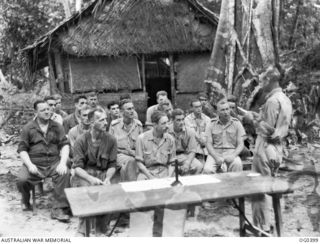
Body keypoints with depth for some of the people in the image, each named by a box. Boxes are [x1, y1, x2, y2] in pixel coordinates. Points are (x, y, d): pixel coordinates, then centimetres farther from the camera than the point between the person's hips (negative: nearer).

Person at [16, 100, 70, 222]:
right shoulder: (28, 128, 6)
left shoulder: (57, 127, 10)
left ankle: (58, 209, -19)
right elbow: (22, 149, 3)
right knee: (21, 180, -27)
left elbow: (65, 145, 3)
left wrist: (63, 162, -13)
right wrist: (30, 165, -14)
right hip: (34, 163, 0)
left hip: (54, 163, 1)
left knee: (65, 173, -30)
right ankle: (26, 201, 10)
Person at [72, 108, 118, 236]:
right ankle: (82, 230, -18)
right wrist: (91, 178, -25)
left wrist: (107, 178, -15)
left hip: (103, 173, 2)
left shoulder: (111, 140, 2)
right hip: (84, 174, -2)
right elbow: (77, 167, -7)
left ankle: (101, 229, -7)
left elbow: (112, 165, 5)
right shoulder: (81, 140, -5)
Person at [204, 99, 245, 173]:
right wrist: (216, 157, -15)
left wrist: (233, 155, -17)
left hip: (231, 152, 0)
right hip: (215, 153, 0)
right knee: (207, 170, -29)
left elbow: (240, 144, 3)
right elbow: (209, 144, 3)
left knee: (237, 164, -34)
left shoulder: (237, 123, 6)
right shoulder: (212, 125, 7)